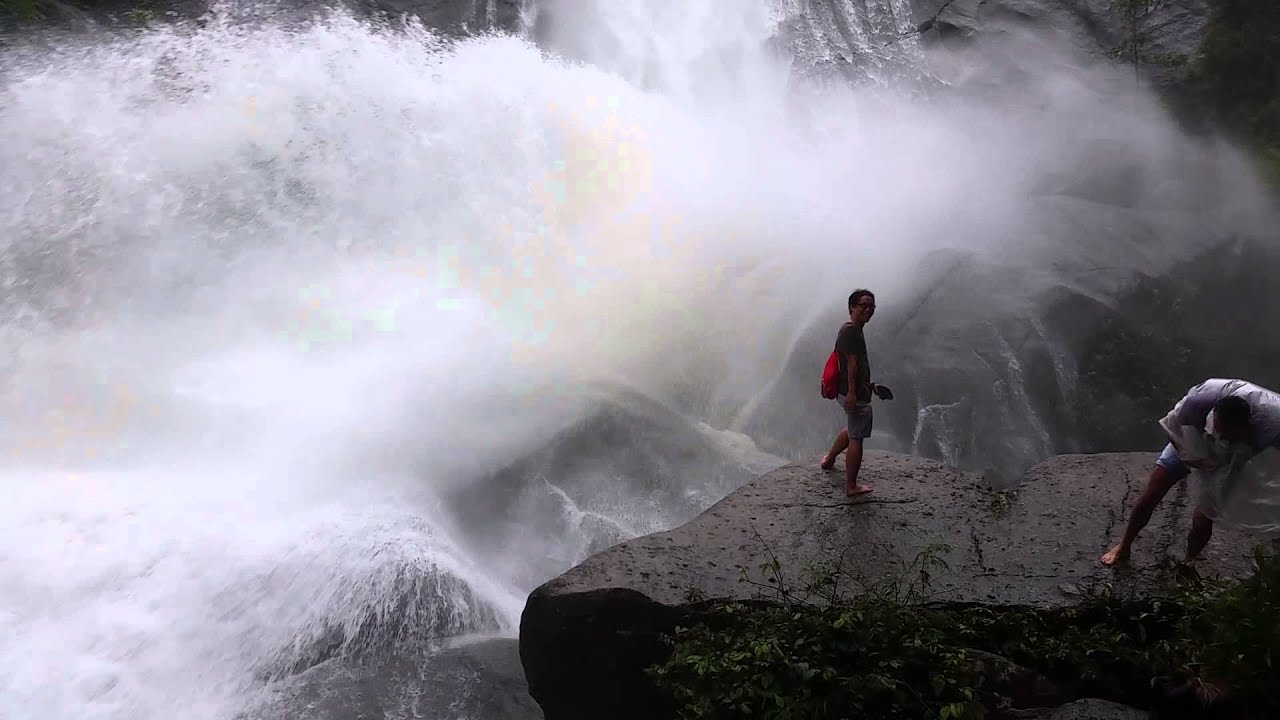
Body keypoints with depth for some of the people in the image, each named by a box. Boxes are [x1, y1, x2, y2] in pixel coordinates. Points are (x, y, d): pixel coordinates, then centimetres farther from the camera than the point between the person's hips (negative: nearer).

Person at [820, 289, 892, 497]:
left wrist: (871, 385, 26)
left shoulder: (854, 330, 17)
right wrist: (852, 392, -27)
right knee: (856, 438, -4)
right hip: (855, 394, -11)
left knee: (852, 429, 30)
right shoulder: (850, 331, -16)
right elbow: (852, 363, -23)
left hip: (855, 392, 11)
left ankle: (829, 459, 47)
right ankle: (851, 486, 3)